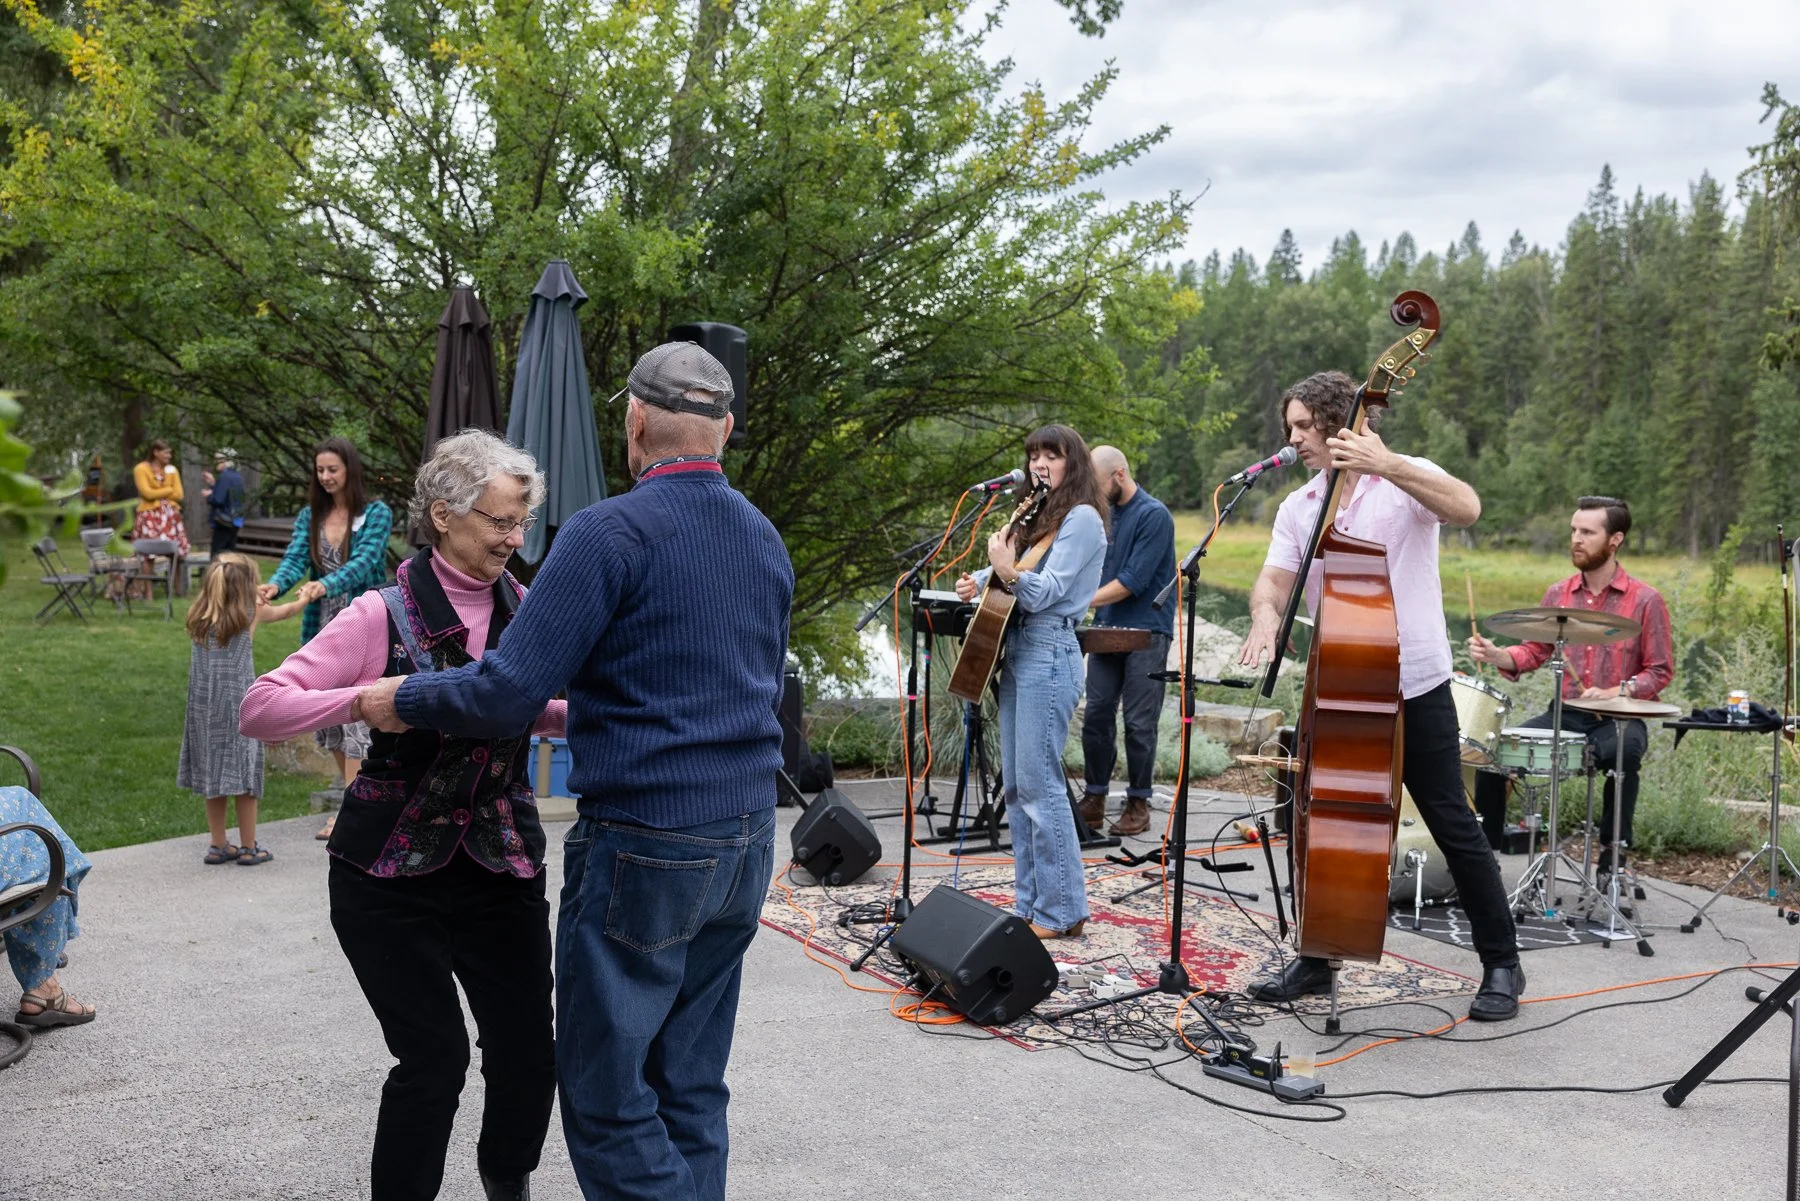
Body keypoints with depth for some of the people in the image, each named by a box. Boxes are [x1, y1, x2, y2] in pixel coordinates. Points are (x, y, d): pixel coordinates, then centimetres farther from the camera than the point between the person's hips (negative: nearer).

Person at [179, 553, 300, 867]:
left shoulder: (198, 616, 4)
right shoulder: (252, 611, -4)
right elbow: (284, 611, 14)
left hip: (203, 705, 4)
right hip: (238, 705, -4)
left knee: (212, 773, 12)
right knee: (243, 773, 3)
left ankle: (218, 846, 20)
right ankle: (248, 848, 8)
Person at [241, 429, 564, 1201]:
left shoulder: (522, 608, 4)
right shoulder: (384, 617, -10)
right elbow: (260, 710, -13)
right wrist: (366, 699, -27)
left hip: (501, 867, 4)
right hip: (393, 876, -4)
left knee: (528, 1051, 4)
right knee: (433, 1058, -5)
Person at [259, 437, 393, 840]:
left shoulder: (376, 513, -5)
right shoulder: (310, 515, 10)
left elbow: (363, 562, -18)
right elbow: (296, 558, -2)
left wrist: (325, 585, -35)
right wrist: (275, 585, -24)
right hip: (321, 628, 6)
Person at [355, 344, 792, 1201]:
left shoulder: (610, 534, -13)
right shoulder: (767, 541, 10)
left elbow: (507, 693, -17)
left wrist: (401, 701, 2)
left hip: (643, 850, -7)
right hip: (746, 841, 8)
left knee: (608, 1096, 5)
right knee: (691, 1085, 16)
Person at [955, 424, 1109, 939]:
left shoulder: (1081, 519, -7)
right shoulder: (1039, 517, 20)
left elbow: (1044, 594, -15)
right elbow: (1005, 569, 29)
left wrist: (1010, 571, -31)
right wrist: (977, 581, 9)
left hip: (1048, 654, -9)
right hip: (1014, 651, 9)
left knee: (1039, 785, -10)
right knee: (1017, 787, 10)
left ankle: (1062, 910, -3)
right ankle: (1029, 904, 16)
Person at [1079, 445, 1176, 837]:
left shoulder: (1154, 515, -11)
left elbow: (1133, 581, -18)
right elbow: (1093, 568, 18)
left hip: (1146, 632, -7)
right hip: (1107, 629, 7)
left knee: (1139, 723, -1)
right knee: (1096, 715, 5)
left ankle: (1138, 803, 9)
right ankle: (1095, 797, 14)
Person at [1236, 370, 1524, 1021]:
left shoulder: (1406, 477, -5)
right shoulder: (1297, 508, 9)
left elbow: (1466, 508, -25)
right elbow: (1274, 579, -2)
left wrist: (1387, 465, -36)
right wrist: (1266, 613, -25)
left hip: (1415, 688, -5)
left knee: (1453, 826, 0)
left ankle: (1501, 964, 15)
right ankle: (1315, 959, 23)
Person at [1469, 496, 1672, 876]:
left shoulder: (1645, 600, -5)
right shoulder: (1557, 594, 8)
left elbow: (1660, 672, -3)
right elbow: (1532, 652, 9)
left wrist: (1615, 693, -20)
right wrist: (1494, 655, -11)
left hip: (1619, 719, -4)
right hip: (1564, 714, 4)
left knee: (1622, 753, -36)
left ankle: (1612, 854, -19)